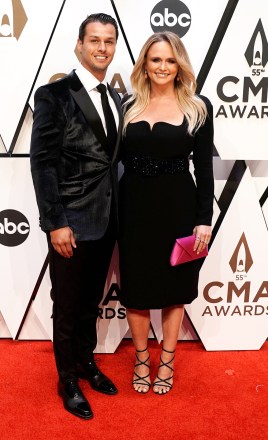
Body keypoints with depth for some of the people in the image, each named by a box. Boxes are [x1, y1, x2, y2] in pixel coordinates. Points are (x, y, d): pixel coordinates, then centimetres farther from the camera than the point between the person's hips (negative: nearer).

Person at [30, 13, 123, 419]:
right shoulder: (54, 95, -9)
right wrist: (55, 222, -17)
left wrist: (116, 213, 8)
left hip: (106, 220, 6)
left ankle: (87, 362, 41)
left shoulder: (115, 98, 10)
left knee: (92, 300, 20)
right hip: (72, 221, -6)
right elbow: (42, 162, -13)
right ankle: (67, 379, 30)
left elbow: (113, 157, 12)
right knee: (67, 305, 10)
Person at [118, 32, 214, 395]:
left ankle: (167, 361, 29)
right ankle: (141, 358, 31)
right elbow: (116, 158, 5)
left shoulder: (197, 107, -1)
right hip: (135, 206, 2)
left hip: (179, 206, -1)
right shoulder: (128, 106, 4)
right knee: (136, 285, 10)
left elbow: (204, 167, -2)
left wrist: (204, 219, -8)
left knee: (174, 285, 11)